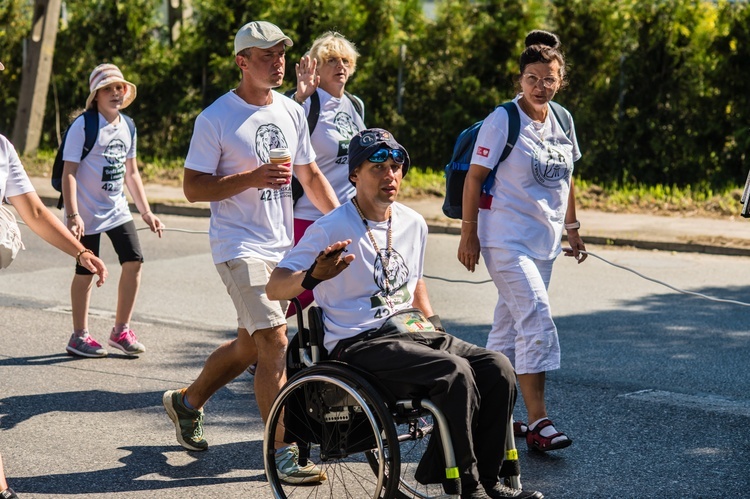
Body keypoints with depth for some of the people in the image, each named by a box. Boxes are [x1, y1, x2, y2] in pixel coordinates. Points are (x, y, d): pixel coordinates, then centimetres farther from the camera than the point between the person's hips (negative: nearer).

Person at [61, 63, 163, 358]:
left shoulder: (127, 127, 7)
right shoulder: (83, 126, -13)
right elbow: (69, 172, -16)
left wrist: (146, 212, 14)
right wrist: (72, 215, -24)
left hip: (117, 209, 6)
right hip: (88, 213, -6)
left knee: (134, 262, -2)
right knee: (86, 272, 1)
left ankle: (121, 331, 11)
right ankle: (79, 336, 15)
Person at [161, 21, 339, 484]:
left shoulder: (292, 112, 11)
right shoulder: (216, 119, -8)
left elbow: (311, 175, 19)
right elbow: (193, 187, -9)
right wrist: (252, 178, -21)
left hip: (282, 246, 7)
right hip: (240, 245, -7)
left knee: (249, 345, 15)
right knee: (274, 341, -14)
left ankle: (186, 402, 38)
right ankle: (283, 453, -7)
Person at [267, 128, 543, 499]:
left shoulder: (413, 224, 12)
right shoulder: (332, 229, -8)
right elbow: (274, 288, -13)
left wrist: (433, 326, 14)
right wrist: (314, 276, -34)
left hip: (411, 332, 7)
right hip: (358, 344, -7)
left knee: (497, 369, -14)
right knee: (455, 371, -30)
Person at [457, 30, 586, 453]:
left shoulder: (562, 121, 8)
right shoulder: (503, 121, -11)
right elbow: (475, 177, -9)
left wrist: (572, 228, 20)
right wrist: (468, 234, -10)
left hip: (545, 241, 7)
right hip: (506, 239, -7)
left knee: (511, 324, 13)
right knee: (537, 317, -17)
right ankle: (538, 422, -15)